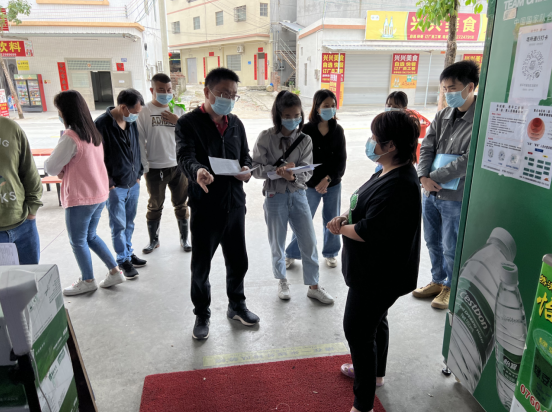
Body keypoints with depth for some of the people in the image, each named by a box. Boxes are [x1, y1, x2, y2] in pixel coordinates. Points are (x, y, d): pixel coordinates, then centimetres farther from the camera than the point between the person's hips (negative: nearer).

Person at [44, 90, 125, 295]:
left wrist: (60, 170, 7)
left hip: (80, 198, -8)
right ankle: (115, 271, 23)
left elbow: (51, 168, -14)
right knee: (90, 236, 22)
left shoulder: (71, 137, -21)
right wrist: (65, 170, 2)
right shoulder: (93, 132, 6)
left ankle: (88, 281, 24)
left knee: (78, 241, 10)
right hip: (99, 194, 8)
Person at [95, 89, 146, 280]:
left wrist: (138, 174, 11)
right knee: (118, 225, 4)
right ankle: (123, 260, 17)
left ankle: (129, 253, 32)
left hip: (133, 184, 6)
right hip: (115, 186, -6)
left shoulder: (132, 122, 5)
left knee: (129, 223, 17)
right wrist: (108, 183, -13)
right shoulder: (102, 124, -15)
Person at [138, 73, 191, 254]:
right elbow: (140, 141, -6)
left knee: (181, 205, 13)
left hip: (179, 166, 2)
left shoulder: (178, 110, 3)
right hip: (155, 169, -2)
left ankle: (184, 238, 28)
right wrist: (144, 167, -8)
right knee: (155, 206, 13)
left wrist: (178, 122, -13)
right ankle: (153, 240, 30)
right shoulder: (144, 112, -6)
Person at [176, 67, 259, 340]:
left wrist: (247, 169, -9)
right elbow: (185, 156, -23)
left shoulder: (235, 124, 11)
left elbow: (245, 155, 15)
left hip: (234, 203, 5)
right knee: (201, 266, 9)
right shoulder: (188, 123, -8)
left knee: (238, 260, 17)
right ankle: (202, 315, 31)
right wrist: (198, 171, -45)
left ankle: (237, 305, 40)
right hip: (205, 207, -5)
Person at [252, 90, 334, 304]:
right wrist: (277, 171, -25)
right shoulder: (266, 137, -9)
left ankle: (313, 286, 25)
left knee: (309, 243, 6)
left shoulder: (305, 140, -3)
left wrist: (293, 176, -28)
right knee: (277, 244, 12)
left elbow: (307, 172, -7)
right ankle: (282, 281, 37)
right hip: (275, 197, -2)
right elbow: (256, 168, -9)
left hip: (298, 195, 2)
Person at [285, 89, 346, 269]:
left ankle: (330, 253, 33)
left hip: (333, 184, 3)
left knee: (332, 221, 13)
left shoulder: (338, 130, -1)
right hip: (311, 185, -2)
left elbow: (341, 160, -3)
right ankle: (291, 254, 23)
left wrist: (328, 178, -15)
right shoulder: (306, 130, -10)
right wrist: (315, 183, -13)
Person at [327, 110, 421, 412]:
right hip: (376, 270, 10)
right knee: (375, 320, 26)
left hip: (380, 275, -10)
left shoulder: (398, 185, -30)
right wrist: (344, 216, -5)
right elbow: (364, 204, 14)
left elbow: (367, 231, -31)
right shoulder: (388, 172, 3)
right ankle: (374, 372, 50)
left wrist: (340, 229, -12)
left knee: (357, 330, 1)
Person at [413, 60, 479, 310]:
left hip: (456, 197, -6)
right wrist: (424, 177, -14)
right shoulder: (442, 116, 7)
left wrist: (434, 177, -15)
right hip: (430, 193, 6)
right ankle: (438, 281, 39)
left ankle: (451, 287, 31)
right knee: (433, 242, 19)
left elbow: (469, 160, -20)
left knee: (451, 249, 7)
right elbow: (426, 148, 3)